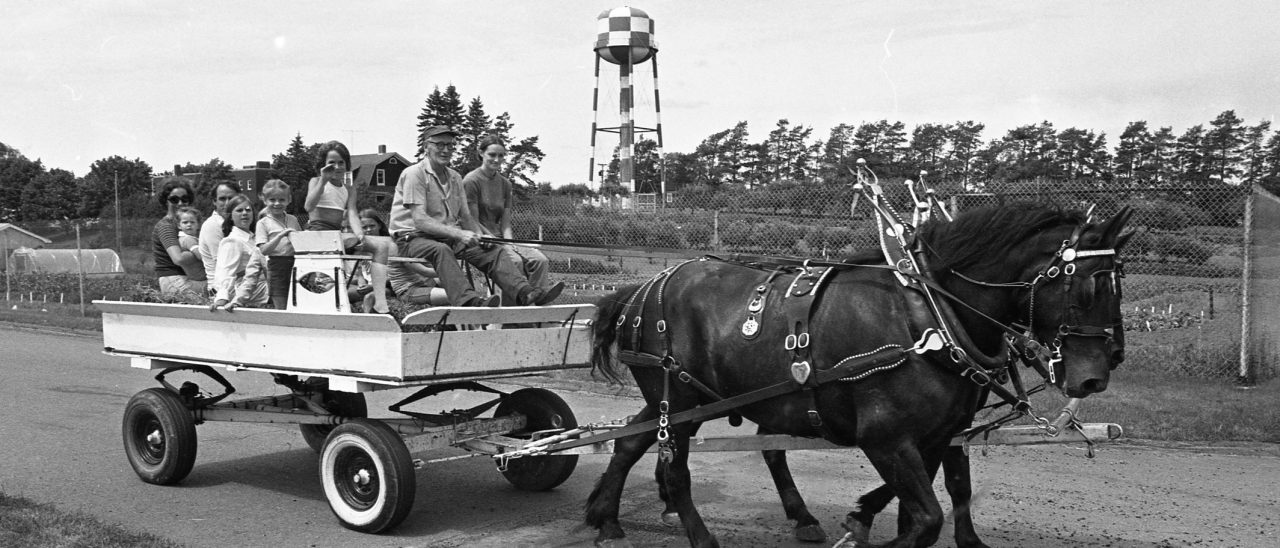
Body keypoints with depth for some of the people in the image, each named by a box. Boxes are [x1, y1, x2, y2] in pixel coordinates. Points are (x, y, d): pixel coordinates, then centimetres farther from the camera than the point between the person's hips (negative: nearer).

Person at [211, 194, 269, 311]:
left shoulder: (250, 239, 18)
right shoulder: (231, 241, -8)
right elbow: (226, 274, -20)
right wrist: (221, 299, -32)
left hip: (258, 304, 7)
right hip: (243, 305, -7)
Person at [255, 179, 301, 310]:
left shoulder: (293, 220, 12)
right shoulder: (263, 223, 0)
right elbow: (264, 250, -10)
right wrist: (280, 235, -20)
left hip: (295, 264, 4)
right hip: (277, 266, -4)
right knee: (281, 310, -1)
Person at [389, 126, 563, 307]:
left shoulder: (455, 178, 15)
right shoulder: (414, 174, -8)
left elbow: (466, 217, 14)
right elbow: (420, 220, -19)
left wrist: (479, 235, -10)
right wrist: (458, 234, -29)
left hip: (448, 238, 7)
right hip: (414, 238, -7)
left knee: (493, 250, -13)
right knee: (441, 250, -39)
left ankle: (525, 292, -32)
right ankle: (468, 301, -57)